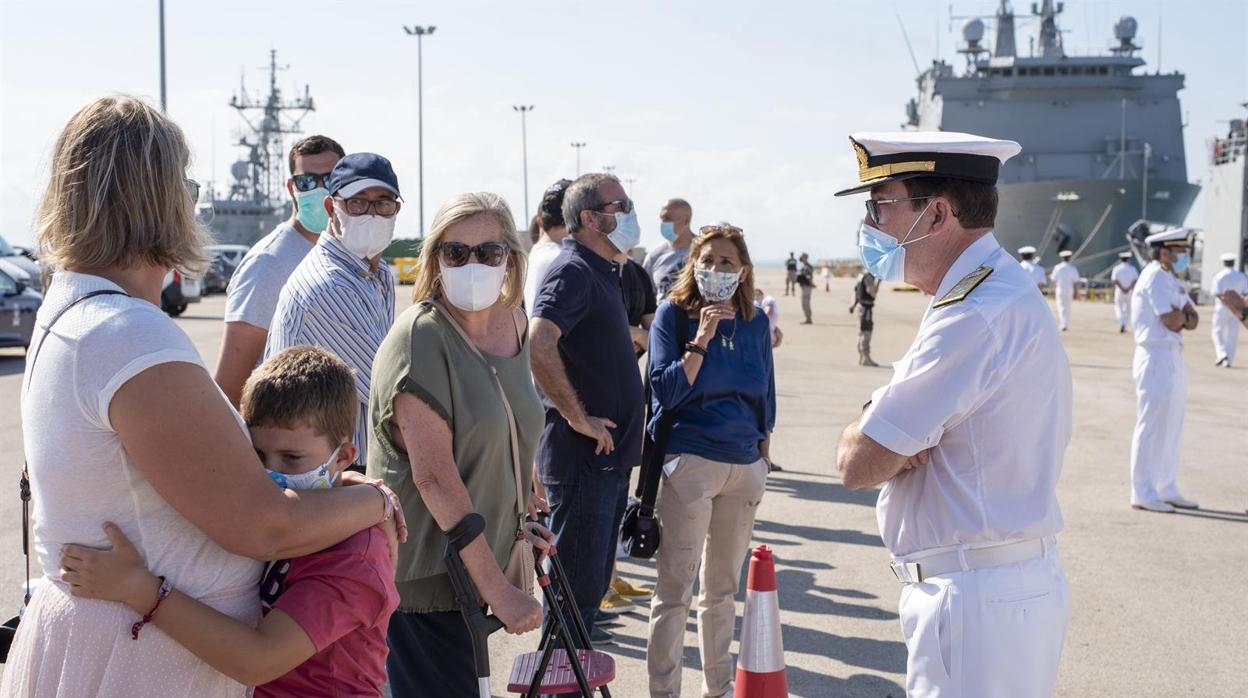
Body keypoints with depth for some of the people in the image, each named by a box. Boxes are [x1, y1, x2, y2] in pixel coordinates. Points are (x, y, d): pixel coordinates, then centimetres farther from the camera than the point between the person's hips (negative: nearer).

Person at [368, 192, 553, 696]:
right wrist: (498, 589, -22)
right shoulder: (420, 338, -18)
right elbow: (434, 476, -23)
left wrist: (513, 523, 12)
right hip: (426, 574, -7)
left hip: (484, 558, 7)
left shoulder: (513, 324, 5)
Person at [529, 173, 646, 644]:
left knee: (596, 569, 21)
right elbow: (538, 346, -31)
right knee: (577, 573, -1)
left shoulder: (602, 273, 16)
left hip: (608, 451, 10)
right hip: (584, 454, -10)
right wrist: (579, 419, -25)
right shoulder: (572, 271, -16)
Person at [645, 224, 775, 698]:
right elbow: (665, 392, -12)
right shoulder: (673, 314, -5)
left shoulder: (755, 322, 7)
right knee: (675, 589, -2)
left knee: (723, 588, 15)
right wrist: (702, 339, -19)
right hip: (688, 460, -4)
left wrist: (762, 456, 16)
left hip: (744, 465, 4)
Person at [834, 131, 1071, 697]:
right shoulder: (1007, 293, 12)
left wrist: (865, 426, 0)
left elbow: (859, 464, -21)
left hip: (977, 604, -10)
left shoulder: (976, 316, -23)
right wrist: (890, 431, -9)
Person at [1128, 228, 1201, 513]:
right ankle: (1143, 493, 0)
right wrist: (1183, 315, 1)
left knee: (1172, 427, 15)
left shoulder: (1172, 280, 17)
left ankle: (1167, 489, 24)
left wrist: (1182, 317, -10)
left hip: (1173, 357, 10)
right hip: (1157, 358, -10)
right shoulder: (1156, 277, -13)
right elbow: (1171, 320, -19)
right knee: (1152, 426, -6)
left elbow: (1192, 319, 11)